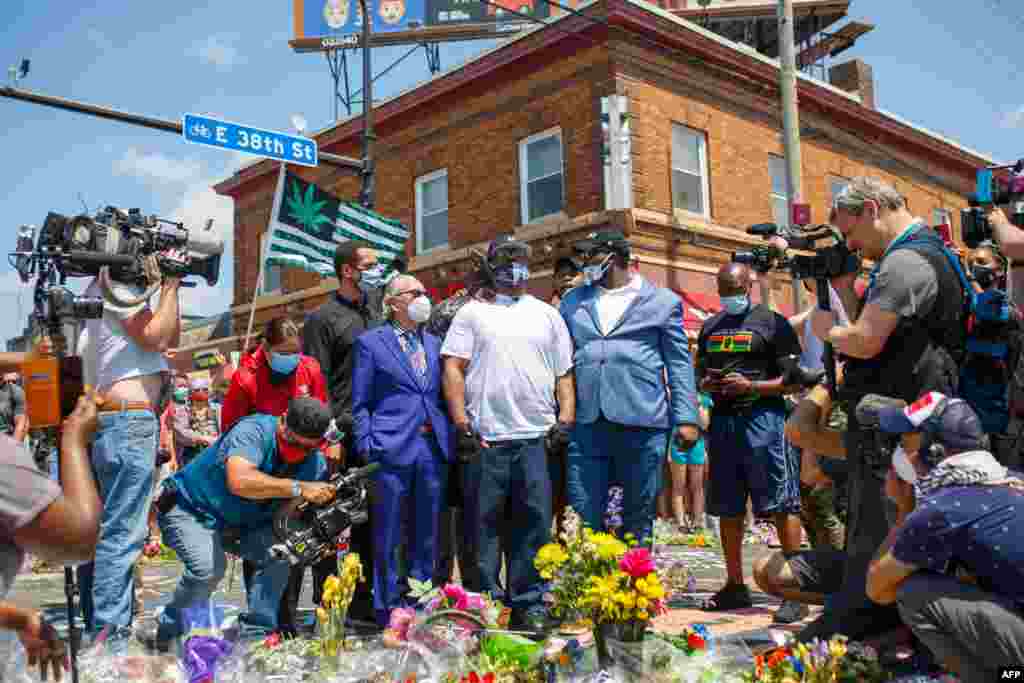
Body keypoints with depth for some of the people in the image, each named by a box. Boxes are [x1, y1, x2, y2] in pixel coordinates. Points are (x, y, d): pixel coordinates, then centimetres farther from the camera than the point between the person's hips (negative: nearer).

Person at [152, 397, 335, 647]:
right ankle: (168, 631, 0)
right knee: (209, 566, -28)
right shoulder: (254, 430, -29)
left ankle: (255, 632, -2)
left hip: (240, 523, 6)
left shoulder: (316, 463, -9)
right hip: (191, 510, -6)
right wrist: (299, 488, -47)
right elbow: (239, 481, -47)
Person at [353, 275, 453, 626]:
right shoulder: (371, 342, 4)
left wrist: (449, 437, 6)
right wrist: (367, 447, -8)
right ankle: (388, 611, 14)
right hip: (392, 449, -5)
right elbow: (360, 403, 1)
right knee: (388, 537, 2)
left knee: (426, 537, 11)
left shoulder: (433, 343, 18)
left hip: (433, 448, 5)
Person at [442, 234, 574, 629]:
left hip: (537, 437, 2)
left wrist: (567, 415, 3)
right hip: (485, 438, -2)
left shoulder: (547, 314, 18)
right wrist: (460, 421, -7)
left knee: (534, 523, 4)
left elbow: (564, 373, 16)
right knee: (483, 525, 3)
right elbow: (453, 368, 2)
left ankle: (528, 603, 14)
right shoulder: (472, 313, 10)